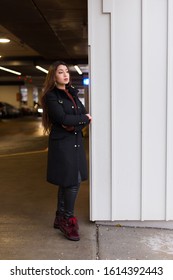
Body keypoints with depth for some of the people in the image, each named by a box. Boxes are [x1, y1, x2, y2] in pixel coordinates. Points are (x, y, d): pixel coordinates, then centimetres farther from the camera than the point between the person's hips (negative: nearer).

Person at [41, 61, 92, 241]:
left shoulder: (72, 94, 14)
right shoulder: (51, 96, -7)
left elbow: (86, 115, 6)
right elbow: (63, 118, -19)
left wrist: (75, 125, -14)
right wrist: (84, 118, -7)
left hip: (75, 141, 7)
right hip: (62, 143, -7)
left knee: (67, 182, 11)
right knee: (72, 181, -6)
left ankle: (60, 218, 24)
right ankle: (68, 220, 10)